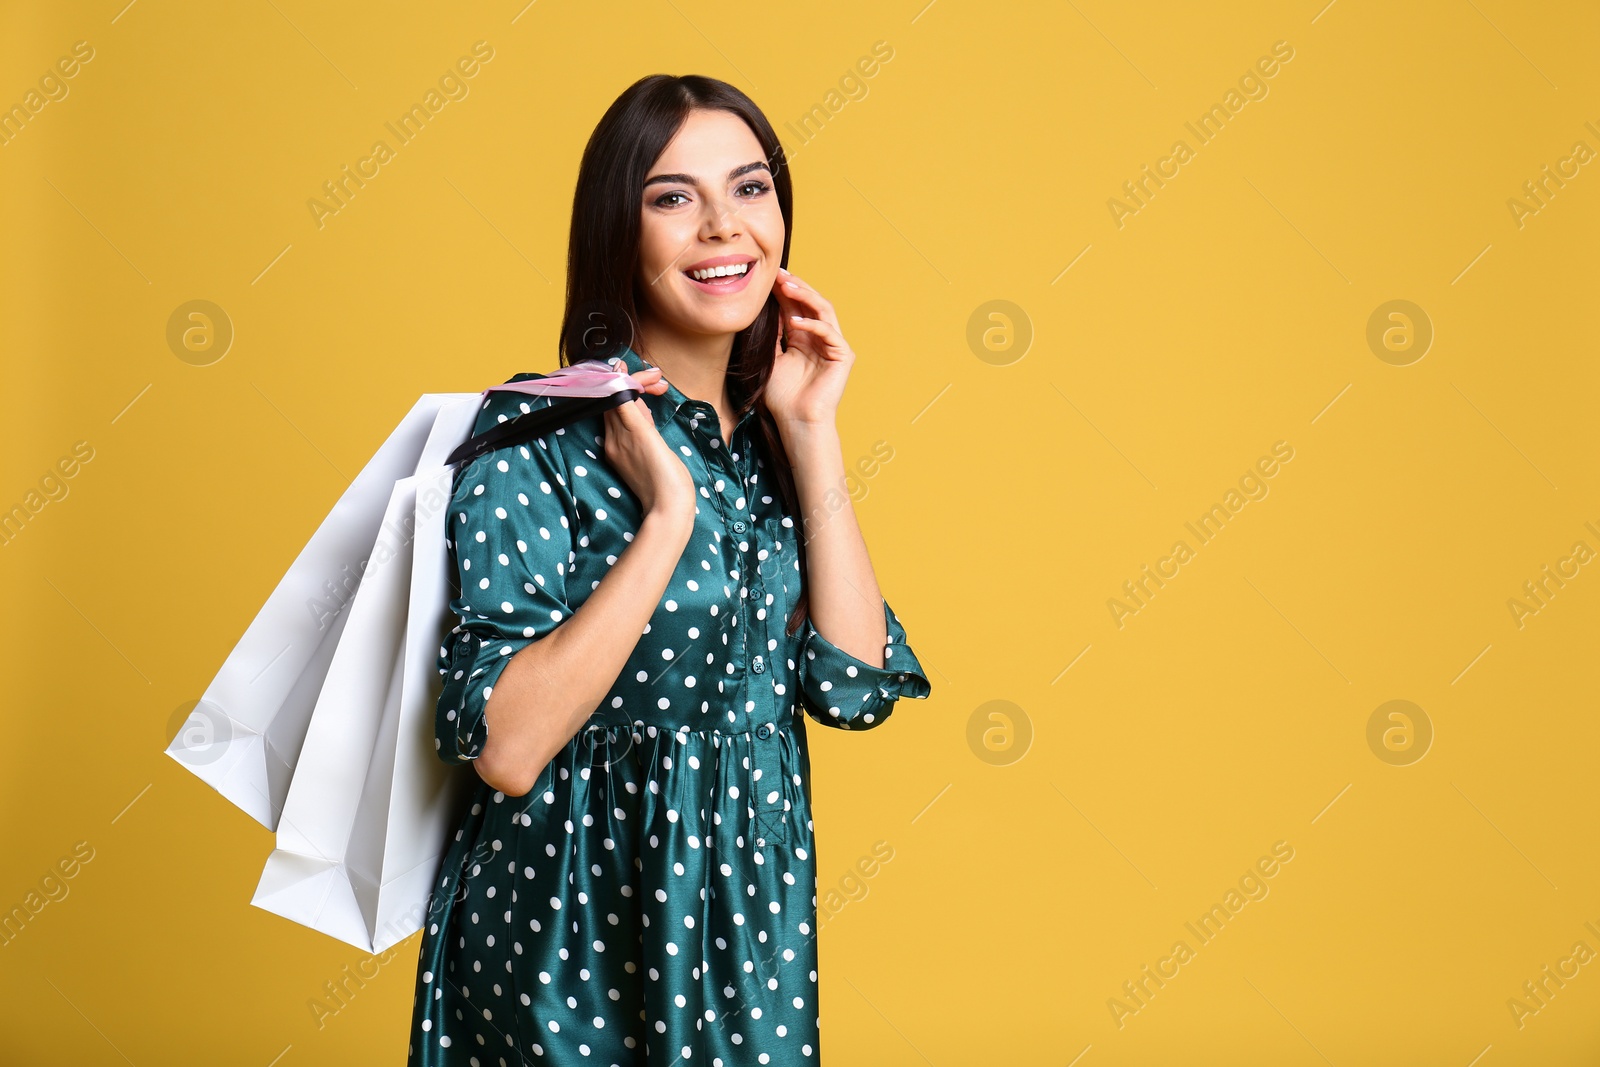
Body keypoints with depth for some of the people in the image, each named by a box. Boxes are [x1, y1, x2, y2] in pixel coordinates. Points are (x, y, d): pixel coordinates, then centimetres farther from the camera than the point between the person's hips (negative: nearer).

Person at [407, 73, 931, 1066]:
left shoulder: (765, 433, 3)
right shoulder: (539, 433, -15)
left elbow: (855, 683, -6)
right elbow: (506, 747, -24)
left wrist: (812, 435, -9)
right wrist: (666, 518, -26)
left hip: (753, 907, 6)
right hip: (581, 923, -5)